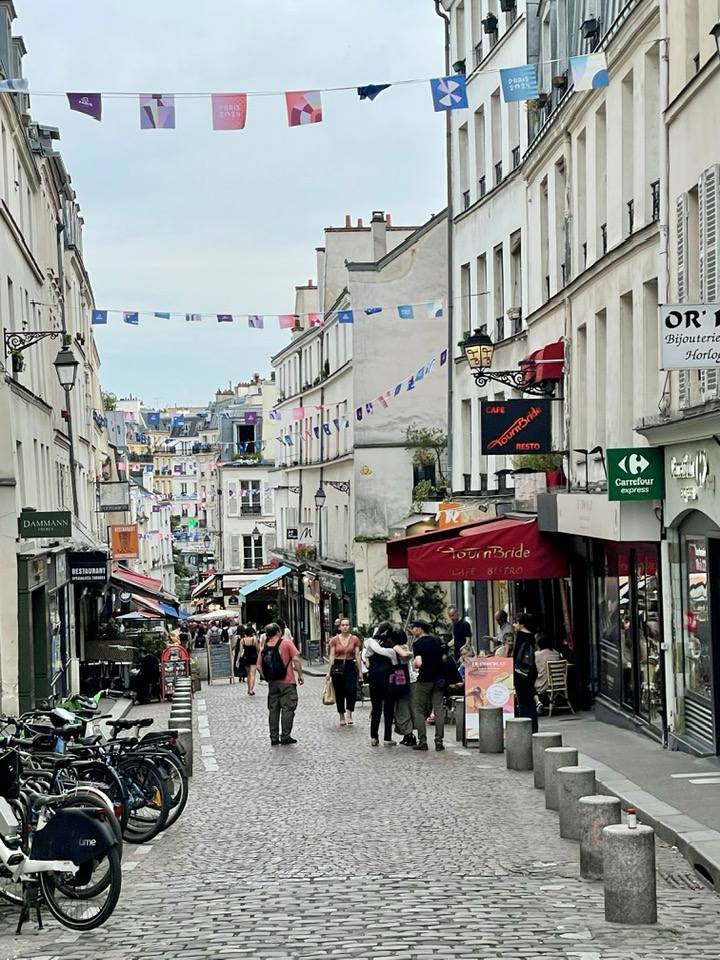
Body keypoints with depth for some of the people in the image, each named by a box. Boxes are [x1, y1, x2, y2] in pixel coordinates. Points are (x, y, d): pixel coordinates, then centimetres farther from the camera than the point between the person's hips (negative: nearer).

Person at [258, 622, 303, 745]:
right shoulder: (287, 643, -7)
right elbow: (296, 659, -12)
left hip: (272, 683, 4)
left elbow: (259, 665, 6)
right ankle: (285, 736, 0)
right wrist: (300, 674, -3)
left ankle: (274, 738, 10)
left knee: (273, 710, 10)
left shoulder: (264, 647, 5)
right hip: (287, 681, -4)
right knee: (288, 708, 2)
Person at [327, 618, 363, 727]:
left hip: (350, 666, -1)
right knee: (339, 693, 5)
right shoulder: (334, 640, 3)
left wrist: (360, 671, 1)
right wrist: (329, 671, -3)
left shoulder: (355, 639, 3)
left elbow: (357, 656, 4)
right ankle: (342, 717, 14)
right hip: (338, 667, 1)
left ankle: (349, 715, -12)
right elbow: (332, 656, 3)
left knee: (351, 691, -16)